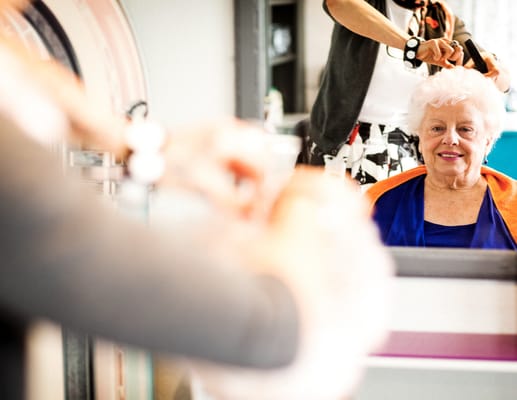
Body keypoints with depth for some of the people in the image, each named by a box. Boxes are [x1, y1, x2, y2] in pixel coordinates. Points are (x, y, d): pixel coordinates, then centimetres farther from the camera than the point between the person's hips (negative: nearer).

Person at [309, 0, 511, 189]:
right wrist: (413, 45, -38)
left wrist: (493, 69, -22)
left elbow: (501, 79, 4)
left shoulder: (443, 20, 9)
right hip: (344, 143, -3)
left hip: (409, 154, 3)